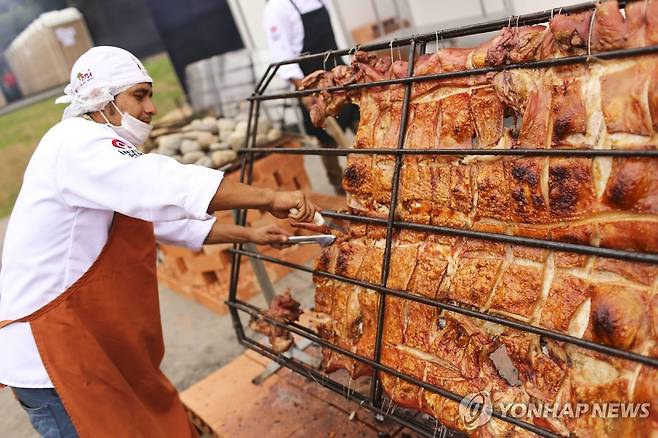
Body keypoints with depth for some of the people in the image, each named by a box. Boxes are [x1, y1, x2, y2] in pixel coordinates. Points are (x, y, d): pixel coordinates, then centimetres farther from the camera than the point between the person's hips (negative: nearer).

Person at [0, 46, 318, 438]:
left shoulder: (100, 151, 15)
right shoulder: (77, 144, -18)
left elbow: (166, 218, 17)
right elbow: (169, 186, -33)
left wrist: (248, 235, 11)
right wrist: (269, 198, -28)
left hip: (92, 340, 10)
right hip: (50, 351, -9)